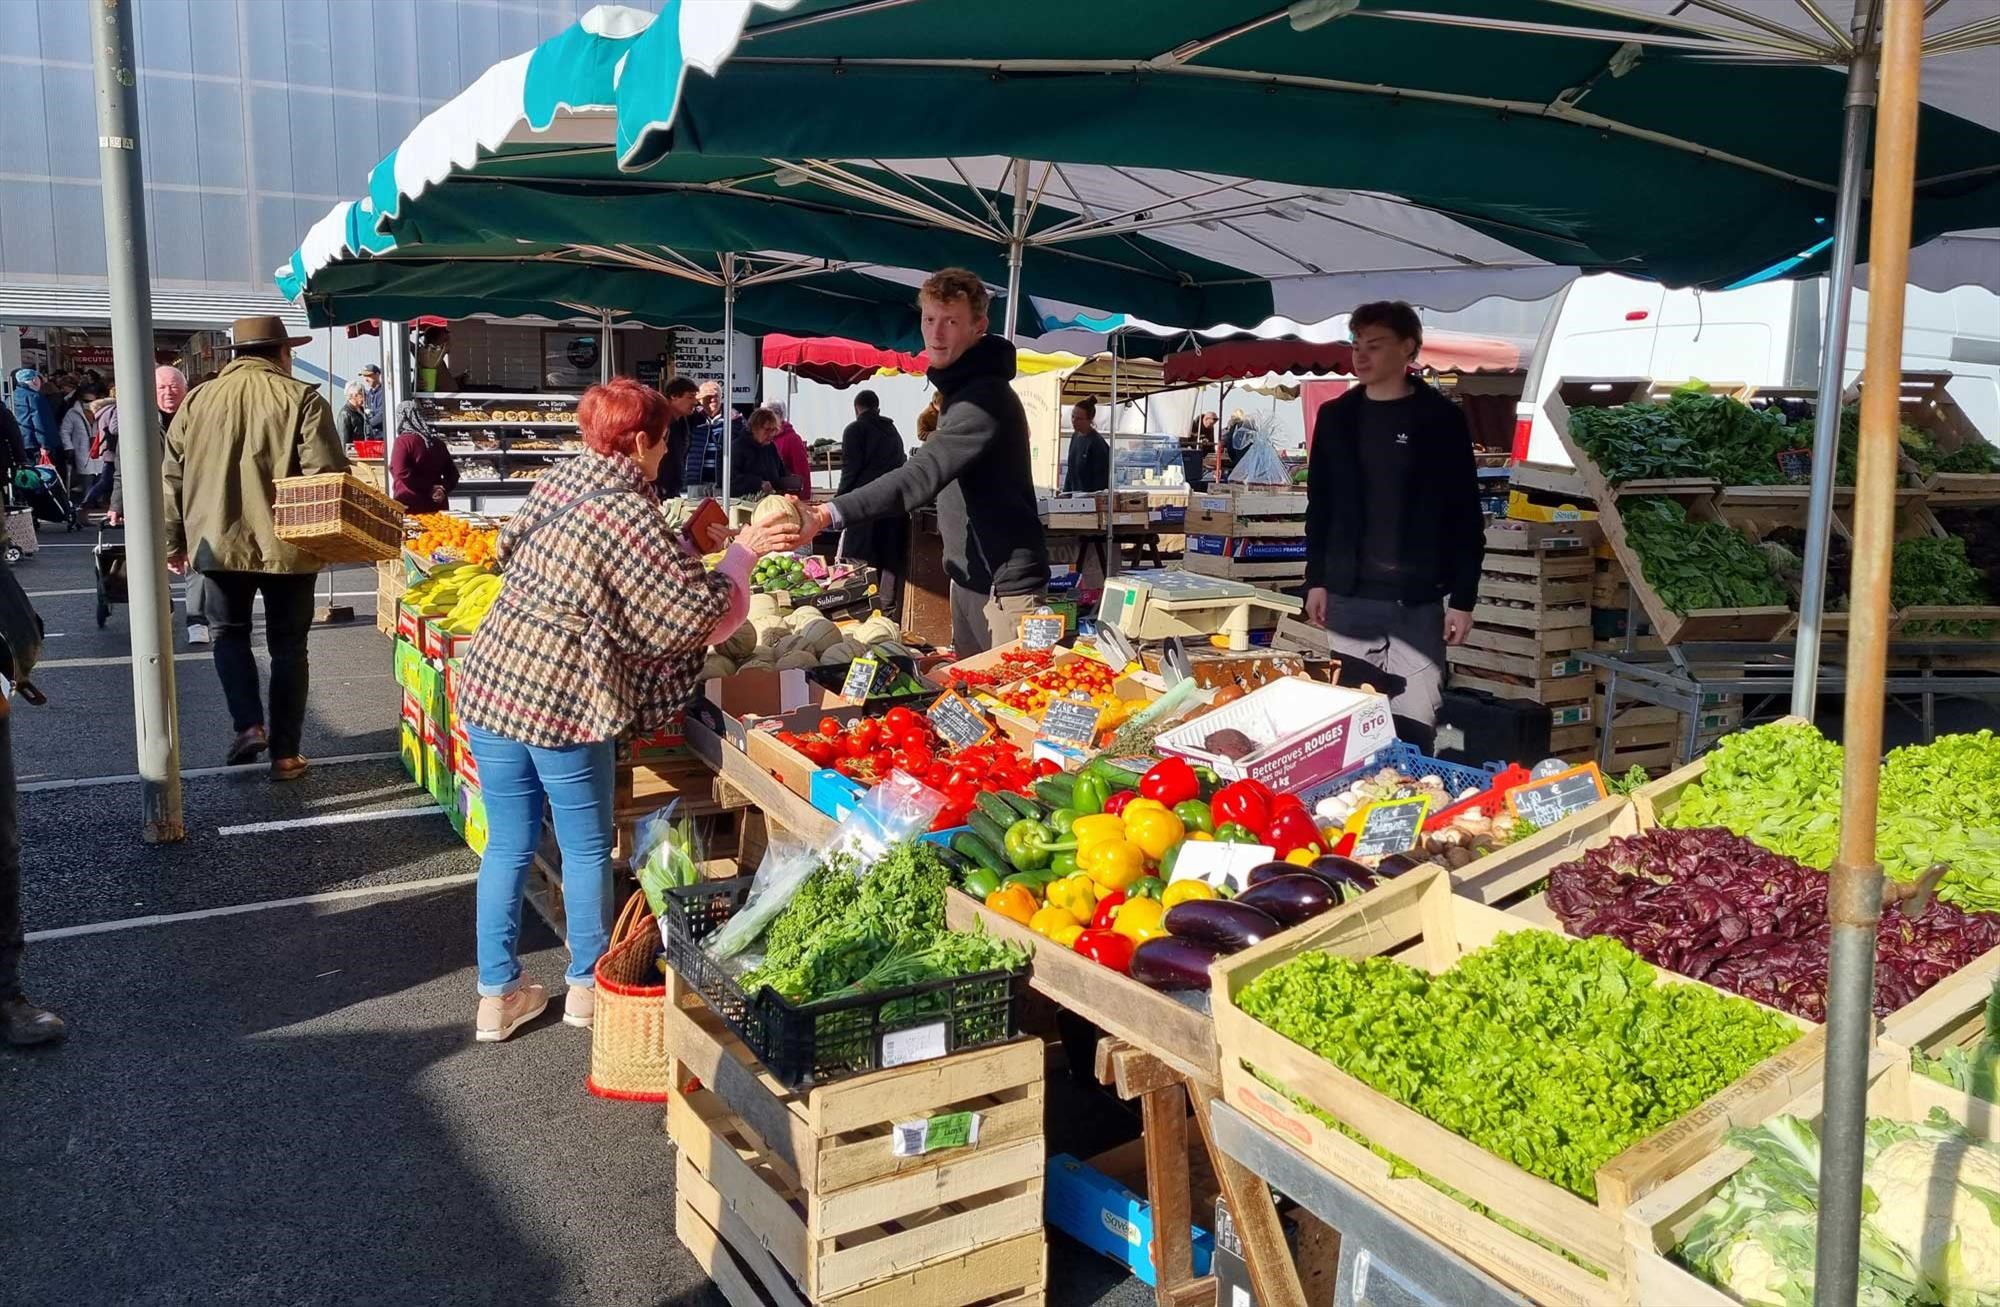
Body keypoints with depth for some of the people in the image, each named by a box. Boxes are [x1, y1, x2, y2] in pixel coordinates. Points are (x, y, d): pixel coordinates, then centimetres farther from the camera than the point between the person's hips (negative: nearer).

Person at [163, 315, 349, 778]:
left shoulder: (198, 400, 6)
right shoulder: (302, 399, -7)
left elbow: (172, 477, 9)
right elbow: (327, 476, -15)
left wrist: (174, 540, 18)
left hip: (219, 542, 2)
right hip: (286, 544, -2)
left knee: (229, 631, 22)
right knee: (287, 646, 9)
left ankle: (249, 725, 5)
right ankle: (285, 754, 11)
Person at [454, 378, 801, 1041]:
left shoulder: (555, 484, 8)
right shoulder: (630, 514, -15)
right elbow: (701, 613, -15)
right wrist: (743, 552, -1)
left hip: (488, 681, 7)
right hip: (561, 703, -7)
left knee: (508, 844, 16)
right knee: (587, 848, 12)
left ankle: (497, 994, 26)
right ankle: (587, 986, 27)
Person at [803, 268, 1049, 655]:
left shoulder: (985, 398, -21)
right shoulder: (960, 388, 13)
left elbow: (921, 475, -35)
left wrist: (831, 514, -42)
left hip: (1003, 583, -10)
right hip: (970, 574, 10)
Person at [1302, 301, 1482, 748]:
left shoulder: (1441, 418, -1)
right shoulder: (1335, 417, 9)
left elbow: (1466, 515, -1)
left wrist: (1462, 598, -5)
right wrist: (1316, 579, 8)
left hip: (1418, 600, -3)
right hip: (1348, 596, 3)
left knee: (1412, 726, -3)